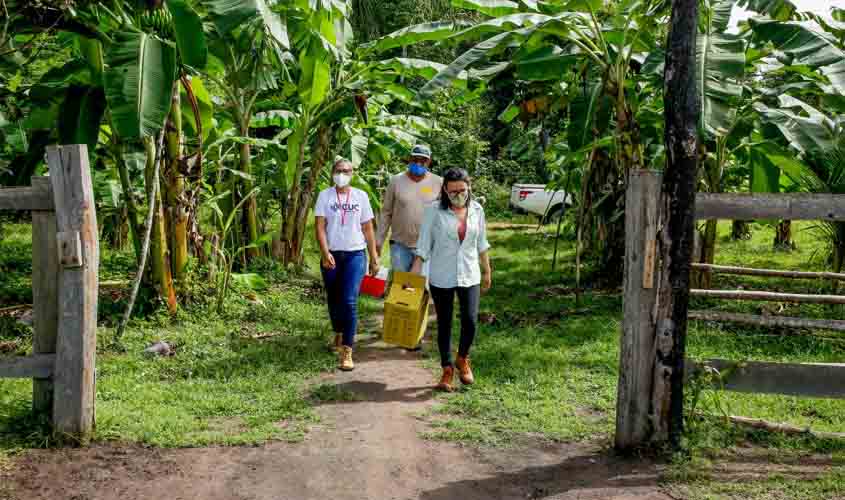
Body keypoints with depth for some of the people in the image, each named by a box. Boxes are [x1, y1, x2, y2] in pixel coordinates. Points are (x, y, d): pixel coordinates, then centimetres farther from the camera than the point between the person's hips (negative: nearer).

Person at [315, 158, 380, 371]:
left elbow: (368, 229, 8)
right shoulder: (325, 196, 1)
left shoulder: (361, 196, 4)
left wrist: (374, 258, 6)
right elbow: (320, 227, -6)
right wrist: (325, 253, -20)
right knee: (334, 300, 13)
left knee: (349, 301, -13)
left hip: (355, 255, -1)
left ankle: (346, 352, -12)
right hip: (331, 256, 1)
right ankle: (339, 334, 40)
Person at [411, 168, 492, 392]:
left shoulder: (477, 210, 2)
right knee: (444, 324, 6)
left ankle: (463, 359, 23)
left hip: (469, 276, 2)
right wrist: (414, 273, -12)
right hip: (441, 278, -2)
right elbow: (424, 245, -5)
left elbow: (482, 244, 12)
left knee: (470, 321, -6)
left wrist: (487, 271, 16)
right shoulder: (435, 211, -8)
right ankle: (447, 370, 22)